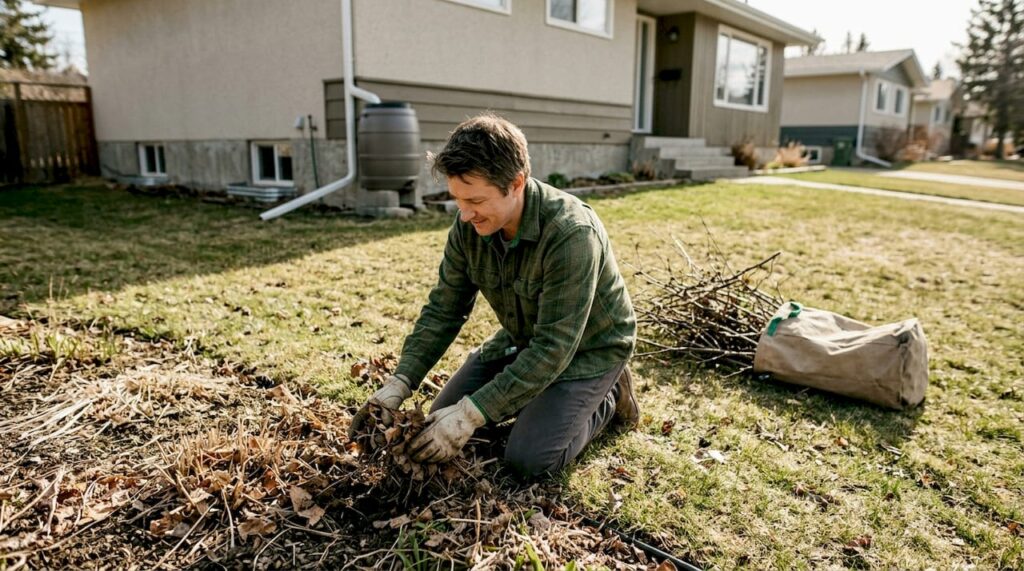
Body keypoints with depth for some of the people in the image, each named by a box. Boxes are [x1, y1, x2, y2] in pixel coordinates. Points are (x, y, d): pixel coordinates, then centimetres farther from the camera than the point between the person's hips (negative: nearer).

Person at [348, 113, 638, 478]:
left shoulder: (571, 234, -36)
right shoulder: (469, 226, -15)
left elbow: (554, 347, -35)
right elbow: (443, 310, -8)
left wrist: (471, 413, -36)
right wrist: (398, 385, -19)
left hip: (587, 348, -6)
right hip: (524, 339, 7)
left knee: (528, 458, -19)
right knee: (444, 418, 3)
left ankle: (608, 396, 6)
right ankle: (542, 392, 19)